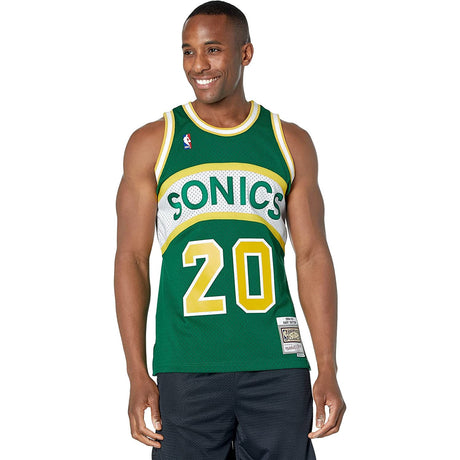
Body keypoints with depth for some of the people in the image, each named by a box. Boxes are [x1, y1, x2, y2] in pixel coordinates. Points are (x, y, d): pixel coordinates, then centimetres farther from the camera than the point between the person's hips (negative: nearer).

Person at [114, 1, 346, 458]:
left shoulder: (291, 143, 8)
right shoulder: (151, 144, 4)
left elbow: (312, 255, 8)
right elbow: (132, 258, 3)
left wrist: (328, 370, 1)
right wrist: (137, 375, -4)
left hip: (278, 368, 1)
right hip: (186, 369, -1)